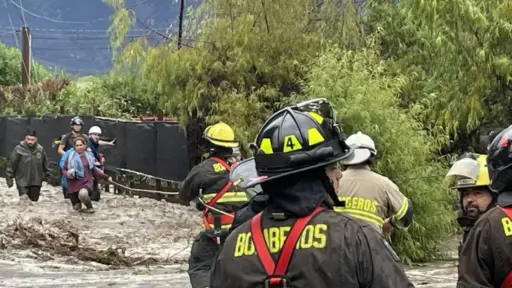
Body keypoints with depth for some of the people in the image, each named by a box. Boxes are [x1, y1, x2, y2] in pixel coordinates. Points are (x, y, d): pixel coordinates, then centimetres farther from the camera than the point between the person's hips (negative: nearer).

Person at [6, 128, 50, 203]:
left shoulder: (40, 149, 2)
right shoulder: (19, 149, -9)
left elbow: (45, 164, 16)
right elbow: (11, 164, -3)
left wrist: (47, 175, 18)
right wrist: (9, 178, -2)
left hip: (36, 182, 3)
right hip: (22, 181, -3)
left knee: (34, 200, 10)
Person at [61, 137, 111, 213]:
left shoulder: (89, 156, 4)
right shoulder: (70, 157, -1)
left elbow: (94, 170, 15)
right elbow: (64, 170, 6)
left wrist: (106, 177, 15)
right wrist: (67, 174, -17)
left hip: (86, 182, -1)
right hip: (74, 184, 1)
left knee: (83, 194, -36)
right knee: (77, 208, 3)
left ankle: (90, 207, -6)